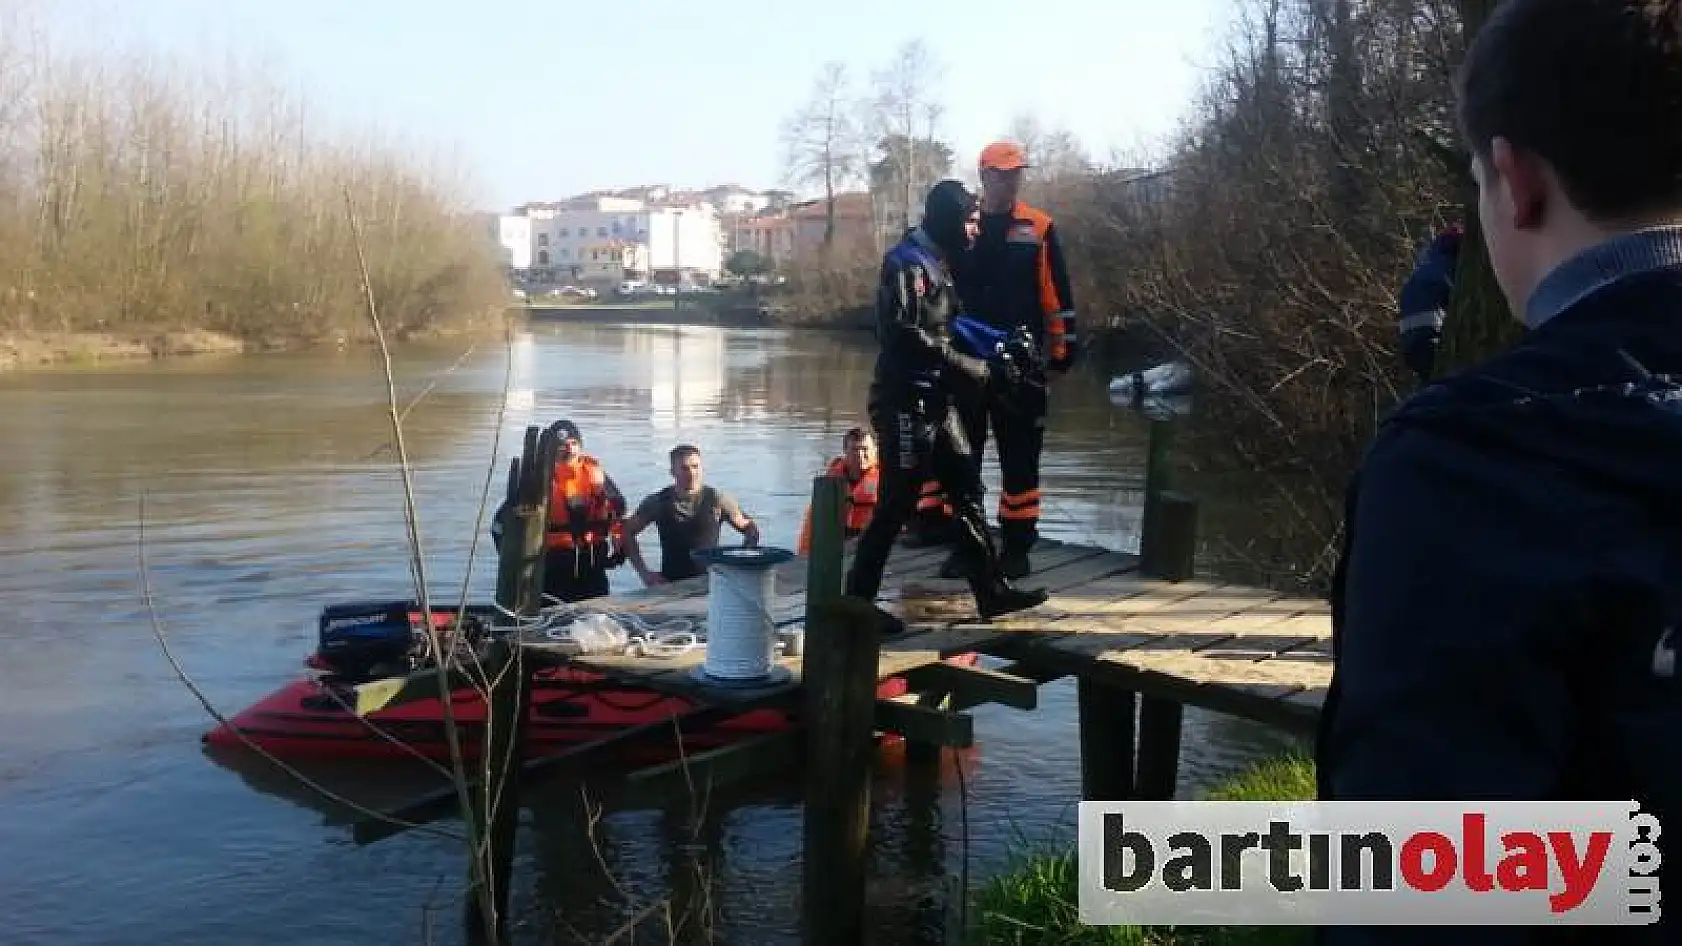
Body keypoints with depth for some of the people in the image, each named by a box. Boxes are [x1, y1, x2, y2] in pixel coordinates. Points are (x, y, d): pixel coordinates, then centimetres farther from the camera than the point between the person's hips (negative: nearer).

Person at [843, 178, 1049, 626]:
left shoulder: (938, 264, 16)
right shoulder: (905, 264, -14)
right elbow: (907, 338, -22)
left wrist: (1002, 350, 3)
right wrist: (983, 370, -21)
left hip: (937, 402, 9)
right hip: (905, 403, -9)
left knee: (967, 492, 11)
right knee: (897, 504, -4)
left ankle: (992, 592, 19)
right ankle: (856, 601, 7)